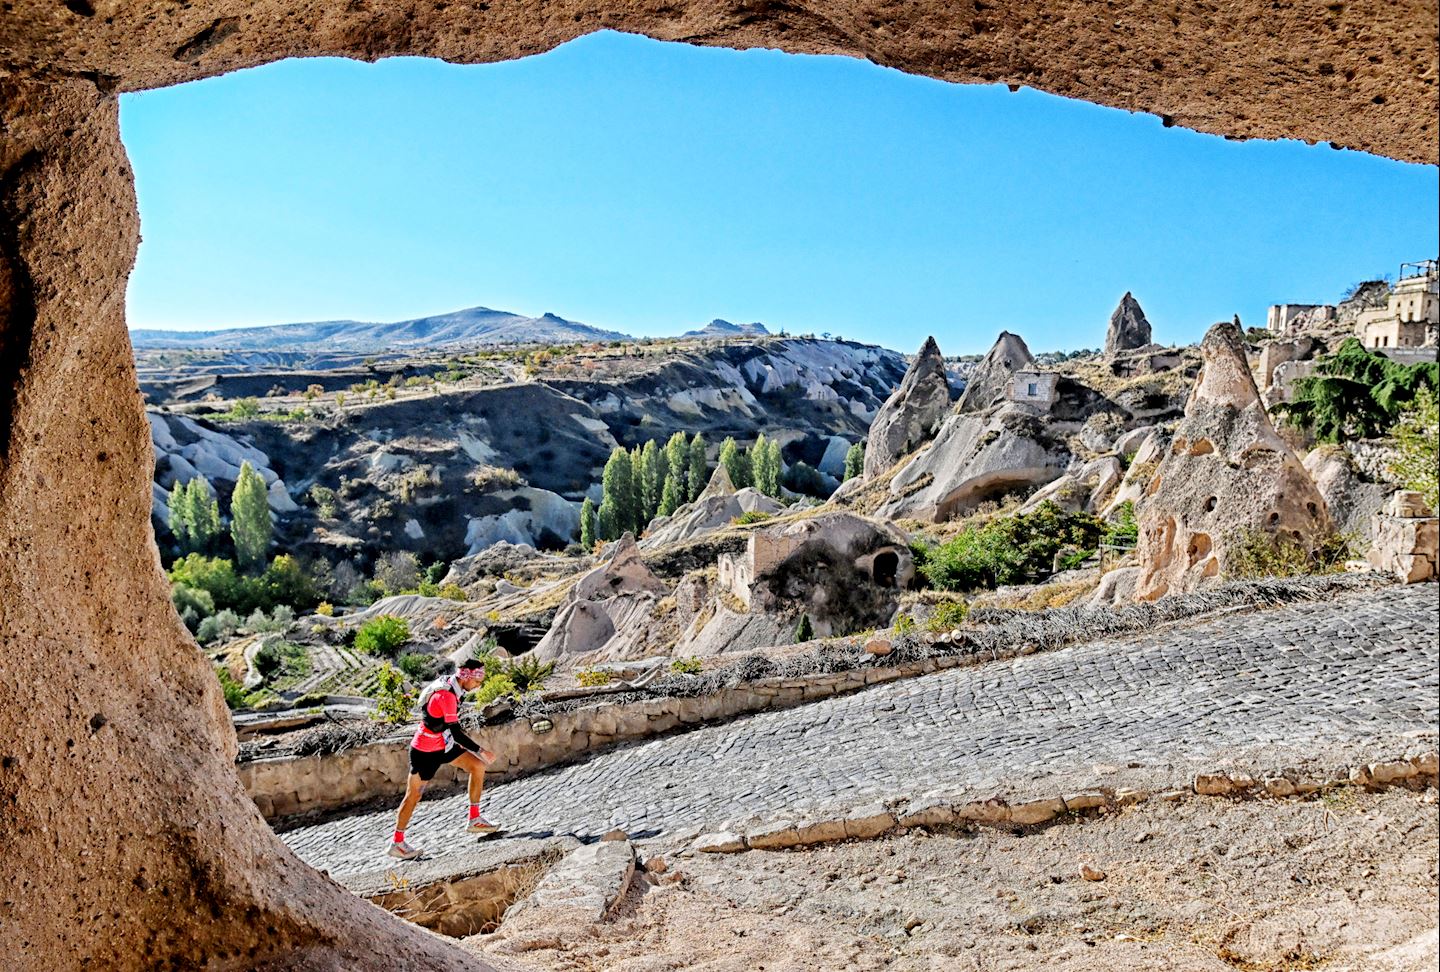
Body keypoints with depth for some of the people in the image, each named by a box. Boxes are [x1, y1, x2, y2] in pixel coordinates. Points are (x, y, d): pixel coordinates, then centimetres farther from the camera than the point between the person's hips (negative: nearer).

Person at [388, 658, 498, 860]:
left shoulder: (451, 686, -1)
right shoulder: (446, 696, -30)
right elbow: (455, 732, -29)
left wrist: (462, 736, 18)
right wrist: (480, 750, -24)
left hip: (443, 744, 9)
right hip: (425, 751, -9)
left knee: (478, 766, 2)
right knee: (414, 795, 3)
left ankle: (474, 820, 9)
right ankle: (396, 843, 19)